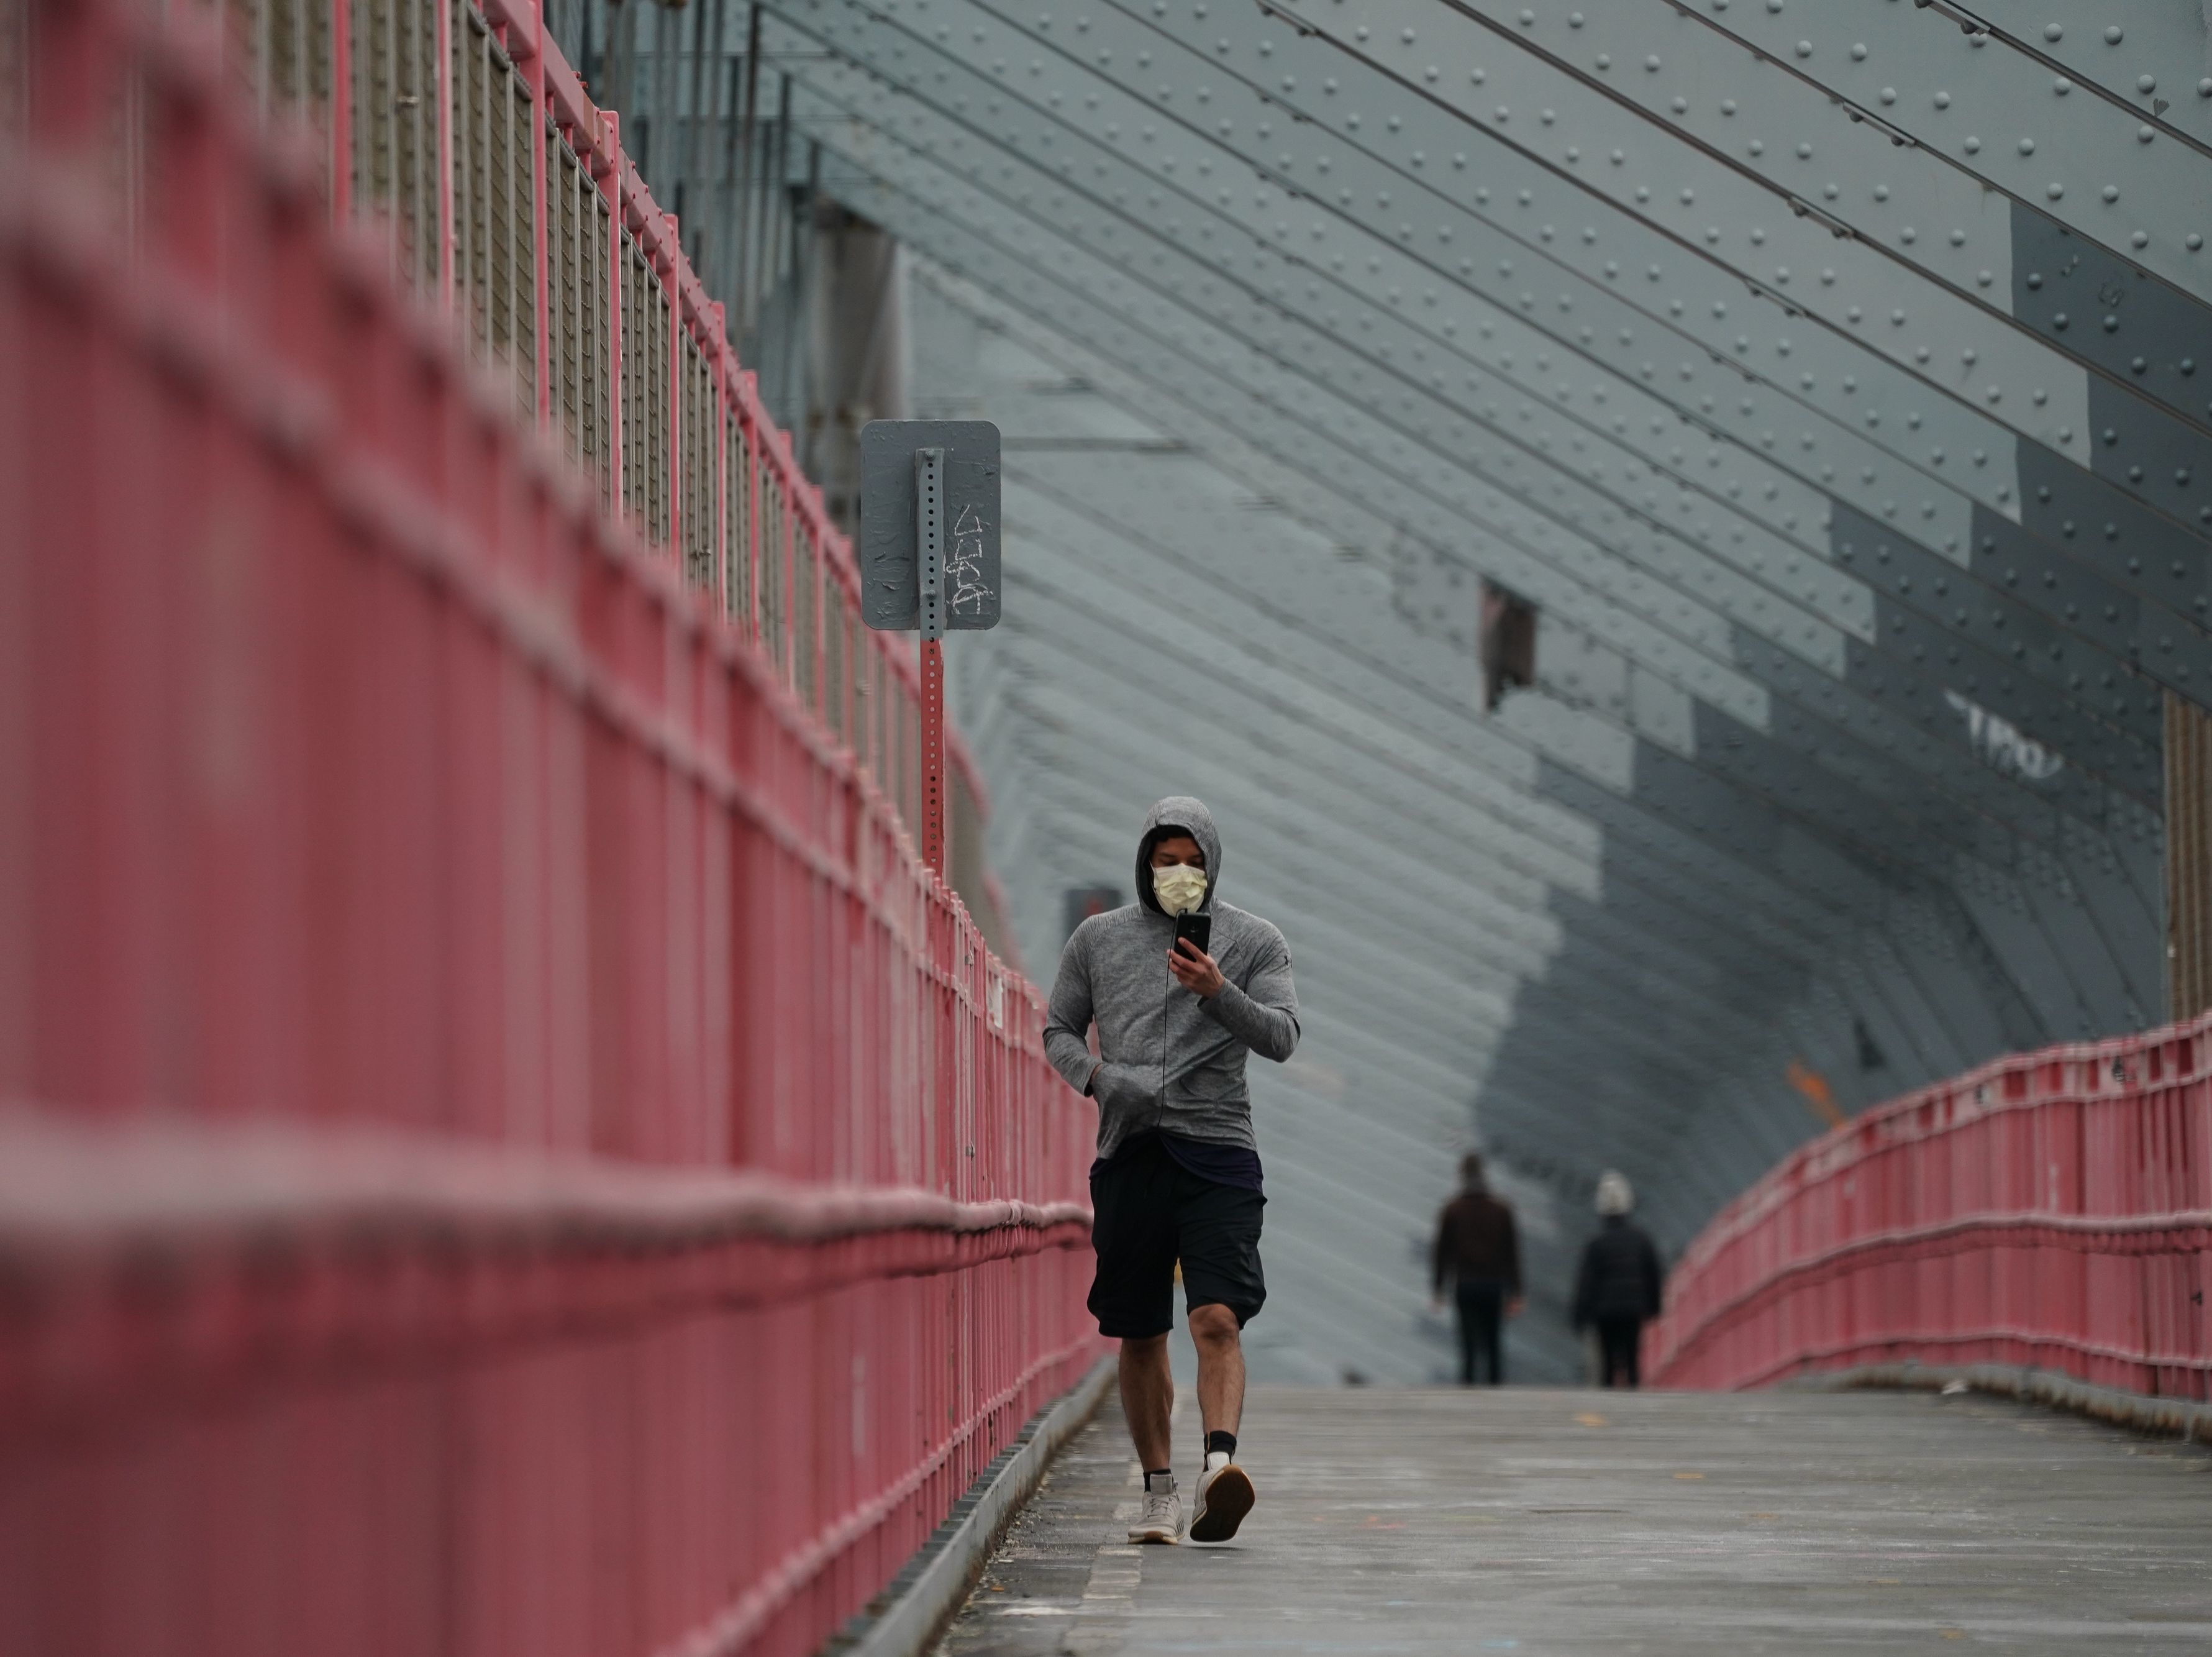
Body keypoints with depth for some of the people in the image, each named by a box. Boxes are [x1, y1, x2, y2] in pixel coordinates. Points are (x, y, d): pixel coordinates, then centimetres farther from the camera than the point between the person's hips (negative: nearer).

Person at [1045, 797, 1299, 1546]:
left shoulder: (1254, 941, 7)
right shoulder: (1099, 939, 12)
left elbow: (1282, 1036, -3)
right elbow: (1058, 1030, 17)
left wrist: (1220, 993, -20)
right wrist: (1101, 1077, -4)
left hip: (1218, 1153, -2)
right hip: (1129, 1150, 2)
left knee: (1218, 1319, -19)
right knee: (1140, 1336, 6)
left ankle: (1221, 1465, -32)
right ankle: (1160, 1490, 15)